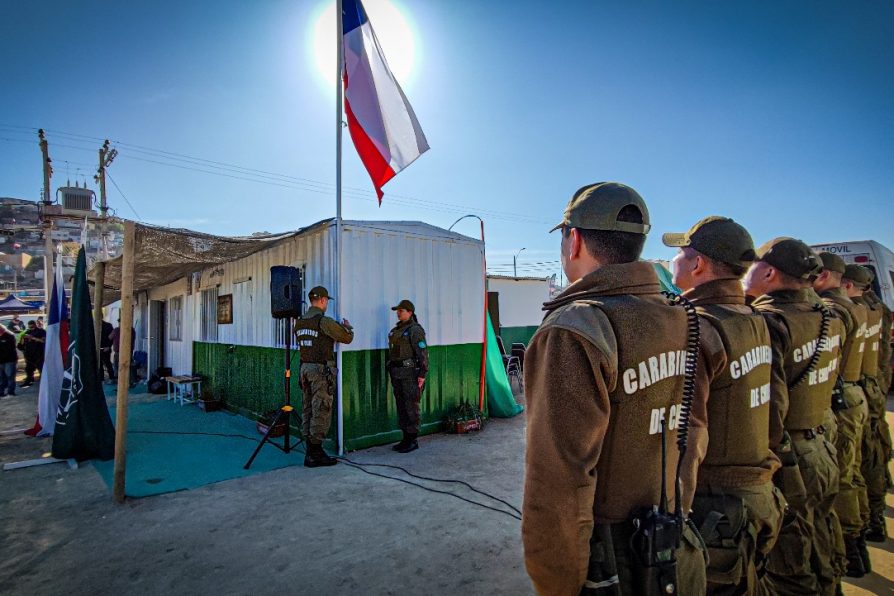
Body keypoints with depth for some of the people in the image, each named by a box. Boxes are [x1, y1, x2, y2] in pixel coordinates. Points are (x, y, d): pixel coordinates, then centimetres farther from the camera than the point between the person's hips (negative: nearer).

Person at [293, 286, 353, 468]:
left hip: (305, 367, 8)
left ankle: (310, 451, 20)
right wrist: (348, 327, 15)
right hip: (321, 370, -8)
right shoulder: (324, 321, -14)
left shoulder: (299, 322, 9)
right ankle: (316, 454, 2)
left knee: (308, 409, 12)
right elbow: (347, 338, -8)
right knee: (321, 410, -2)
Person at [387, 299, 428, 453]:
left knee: (411, 407, -2)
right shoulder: (397, 329, 14)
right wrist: (391, 371, 17)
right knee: (401, 407, 13)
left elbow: (423, 353, -16)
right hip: (397, 374, 8)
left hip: (410, 373, -8)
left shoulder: (415, 330, -11)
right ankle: (405, 438, 23)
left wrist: (423, 374, -19)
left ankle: (413, 441, 7)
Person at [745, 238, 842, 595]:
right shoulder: (827, 319, 3)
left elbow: (770, 408, -25)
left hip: (785, 463, -8)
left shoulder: (768, 323, -23)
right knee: (812, 560, 26)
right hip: (821, 454, 9)